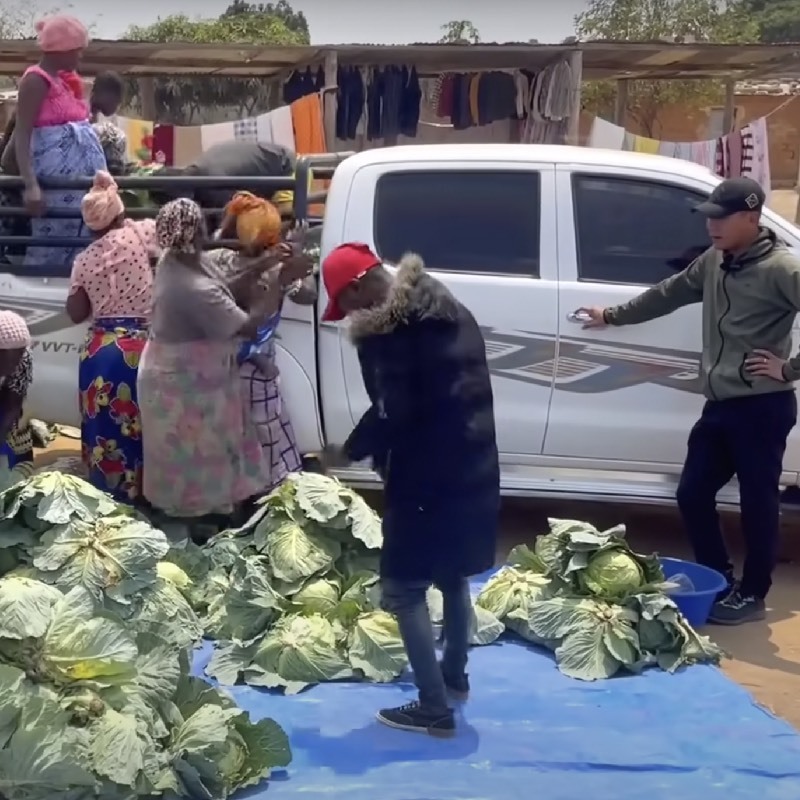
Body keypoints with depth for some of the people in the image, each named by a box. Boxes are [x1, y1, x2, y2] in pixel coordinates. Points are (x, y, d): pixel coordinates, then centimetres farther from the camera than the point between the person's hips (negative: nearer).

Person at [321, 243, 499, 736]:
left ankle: (434, 708, 3)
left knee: (404, 588, 1)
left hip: (427, 475, -9)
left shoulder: (383, 329, -14)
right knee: (453, 576, 24)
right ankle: (455, 676, 39)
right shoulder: (446, 308, 13)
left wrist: (352, 451, -5)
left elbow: (393, 411, -21)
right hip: (473, 465, 9)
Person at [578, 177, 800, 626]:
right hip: (719, 406, 8)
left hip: (762, 409, -8)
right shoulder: (714, 262, 11)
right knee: (693, 494, 11)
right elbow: (669, 294, 25)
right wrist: (613, 316, 30)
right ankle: (720, 581, 27)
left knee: (758, 504, 4)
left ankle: (751, 595, 18)